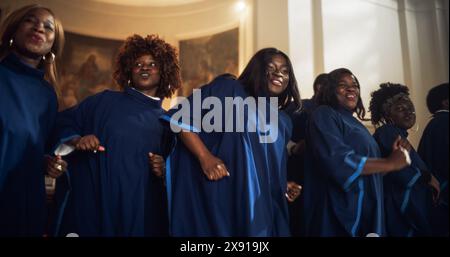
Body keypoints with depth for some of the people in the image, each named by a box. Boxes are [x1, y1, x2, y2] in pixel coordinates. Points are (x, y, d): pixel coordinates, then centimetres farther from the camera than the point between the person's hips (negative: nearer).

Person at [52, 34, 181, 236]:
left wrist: (163, 170, -7)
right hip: (94, 200, -1)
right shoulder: (105, 101, 6)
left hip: (141, 208, 2)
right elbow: (62, 123, 7)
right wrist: (76, 140, -11)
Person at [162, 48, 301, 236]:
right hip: (219, 197, -6)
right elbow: (180, 119, -10)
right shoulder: (227, 89, -3)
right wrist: (205, 157, -21)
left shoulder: (282, 121, 16)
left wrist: (281, 185, 6)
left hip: (260, 205, 6)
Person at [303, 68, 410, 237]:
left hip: (366, 210, 8)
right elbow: (337, 160, -24)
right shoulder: (324, 115, -8)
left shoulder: (354, 122, 16)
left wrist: (393, 157, 2)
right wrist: (389, 163, -15)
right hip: (342, 213, -8)